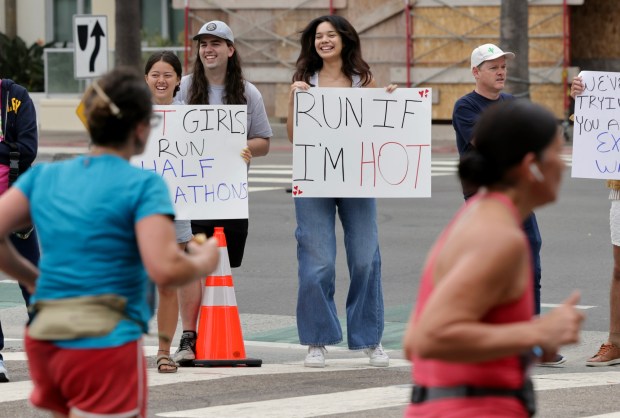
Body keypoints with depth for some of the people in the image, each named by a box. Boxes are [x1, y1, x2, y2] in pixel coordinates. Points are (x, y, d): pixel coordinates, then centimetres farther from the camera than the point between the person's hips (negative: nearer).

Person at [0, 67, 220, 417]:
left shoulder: (44, 176, 9)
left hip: (44, 341, 6)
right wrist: (204, 261, 2)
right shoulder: (143, 185, -8)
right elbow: (165, 269, -18)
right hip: (105, 346, -6)